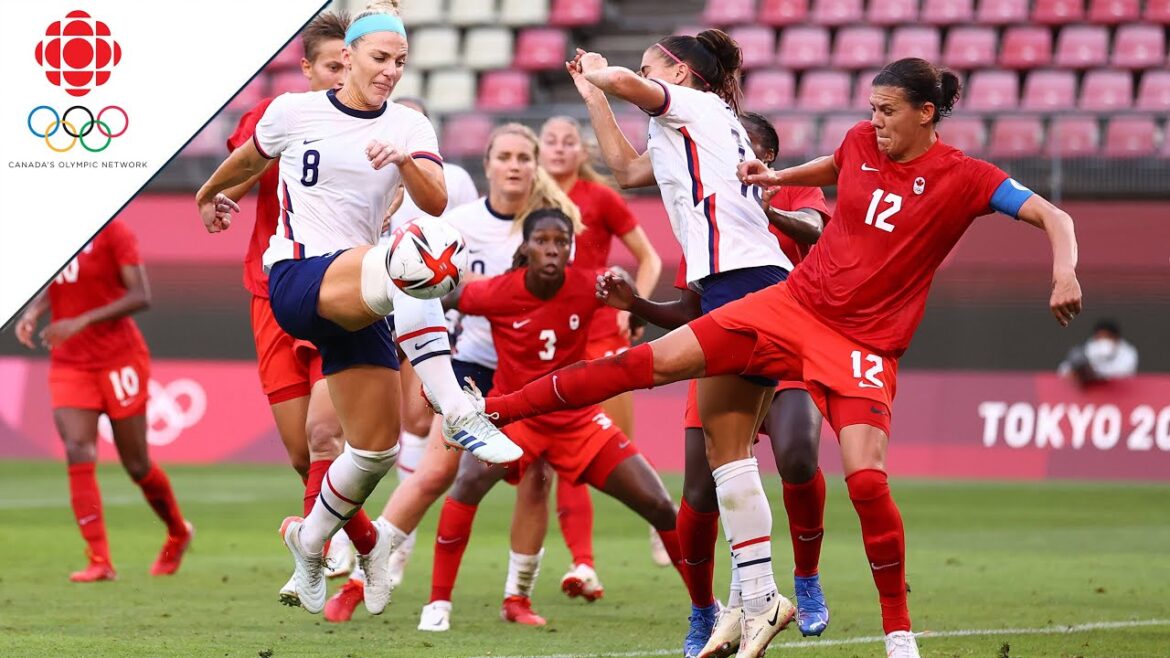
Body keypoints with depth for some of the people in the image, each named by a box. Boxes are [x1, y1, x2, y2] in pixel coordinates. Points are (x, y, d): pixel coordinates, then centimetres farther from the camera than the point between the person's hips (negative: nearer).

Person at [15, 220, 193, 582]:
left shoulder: (112, 231, -12)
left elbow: (140, 296, -18)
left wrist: (82, 321, -26)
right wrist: (32, 313, 0)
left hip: (119, 359, -4)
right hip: (69, 363, 4)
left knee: (136, 464, 5)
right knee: (78, 452, -14)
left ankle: (178, 534, 32)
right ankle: (99, 561, -15)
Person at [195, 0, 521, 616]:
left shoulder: (409, 127, 7)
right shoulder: (293, 111, 1)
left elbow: (436, 203, -9)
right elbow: (250, 158, 23)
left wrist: (404, 160, -27)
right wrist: (210, 193, 39)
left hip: (356, 301, 5)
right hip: (297, 281, -5)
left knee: (377, 447, 4)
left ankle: (309, 542, 32)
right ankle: (457, 415, -46)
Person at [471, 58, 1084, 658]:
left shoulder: (963, 177, -10)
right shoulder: (861, 142, 4)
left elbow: (1052, 217, -13)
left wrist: (1064, 273, -30)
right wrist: (777, 177, 16)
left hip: (865, 347, -4)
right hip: (795, 307, 4)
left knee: (867, 482, -20)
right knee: (653, 361, -5)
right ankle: (498, 408, 2)